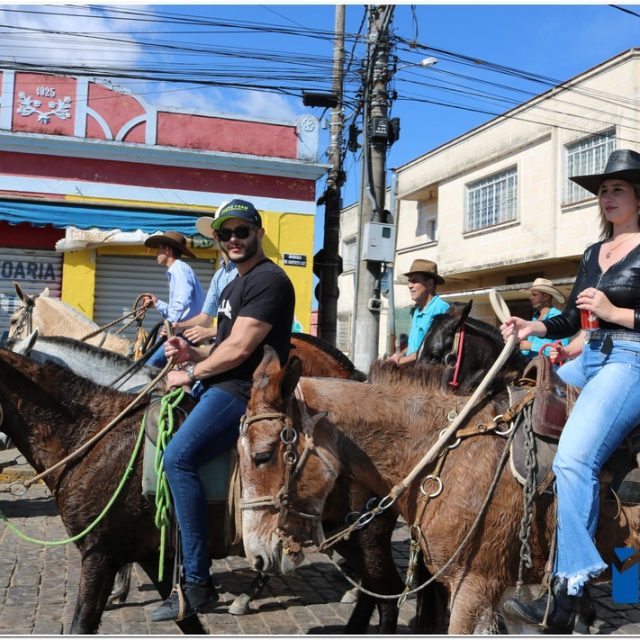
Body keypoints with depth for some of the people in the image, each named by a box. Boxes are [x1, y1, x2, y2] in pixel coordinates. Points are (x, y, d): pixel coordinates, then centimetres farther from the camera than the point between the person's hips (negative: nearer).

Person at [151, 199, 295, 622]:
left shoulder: (268, 280, -12)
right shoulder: (236, 285, 21)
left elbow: (239, 349, -19)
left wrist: (190, 374, -7)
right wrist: (192, 354, 5)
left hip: (245, 392, -12)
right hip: (221, 386, 12)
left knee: (178, 456, -30)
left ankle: (197, 584, -23)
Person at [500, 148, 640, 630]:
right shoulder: (594, 253, 17)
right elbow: (573, 319, 18)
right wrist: (534, 328, 2)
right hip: (590, 358, 10)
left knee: (574, 456, -26)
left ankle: (567, 592, -22)